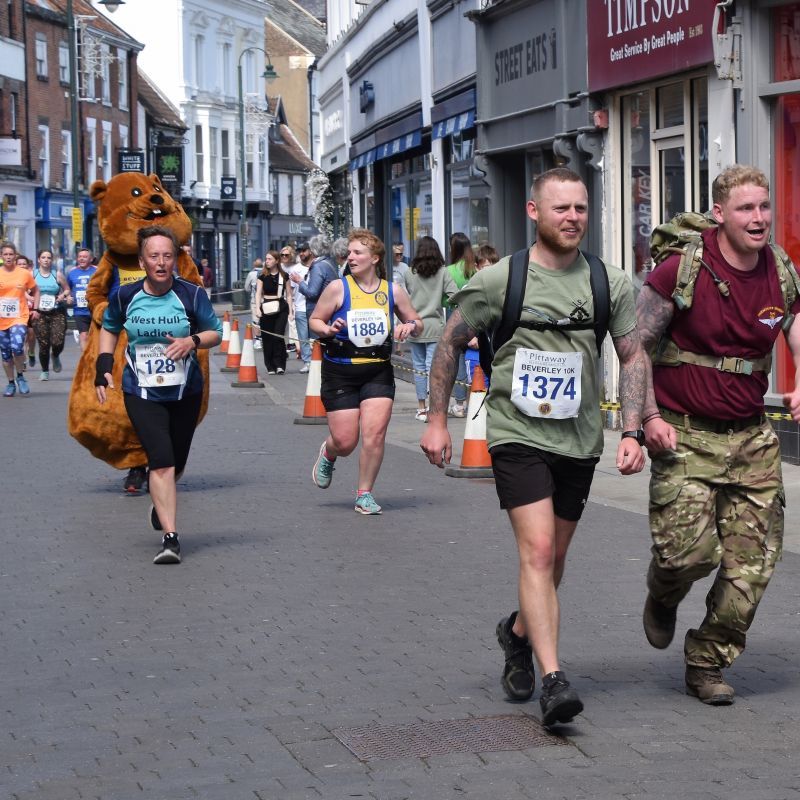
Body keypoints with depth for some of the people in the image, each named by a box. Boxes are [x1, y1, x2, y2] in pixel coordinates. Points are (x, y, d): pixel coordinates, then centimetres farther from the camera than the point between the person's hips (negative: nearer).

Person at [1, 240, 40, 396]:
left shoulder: (25, 274, 0)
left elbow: (35, 291, 14)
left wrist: (35, 309, 5)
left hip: (19, 318, -2)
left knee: (17, 347, -23)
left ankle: (20, 376, 0)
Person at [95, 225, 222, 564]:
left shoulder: (191, 294, -9)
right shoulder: (125, 296, -6)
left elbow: (216, 333, 1)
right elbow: (109, 329, 14)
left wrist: (192, 340, -19)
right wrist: (104, 365, 3)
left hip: (185, 392, 2)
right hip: (141, 393, -2)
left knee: (176, 463, 16)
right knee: (161, 460, -18)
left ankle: (161, 504, 50)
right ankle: (170, 538, -19)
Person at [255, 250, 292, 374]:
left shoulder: (283, 276, 6)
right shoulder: (263, 276, 6)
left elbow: (288, 295, 9)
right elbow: (258, 293, 0)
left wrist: (290, 311, 2)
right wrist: (258, 308, -15)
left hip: (281, 308, -1)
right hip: (266, 309, 1)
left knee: (278, 336, -13)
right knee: (267, 338, 2)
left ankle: (279, 365, -5)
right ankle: (270, 367, 11)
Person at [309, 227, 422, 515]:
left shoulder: (393, 291, 3)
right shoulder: (338, 288, -3)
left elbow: (417, 323, 15)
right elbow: (314, 320, 6)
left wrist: (410, 326, -8)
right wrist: (329, 330, -15)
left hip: (378, 372, 1)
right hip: (340, 372, -1)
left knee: (375, 432, -12)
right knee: (345, 442, -3)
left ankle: (364, 494, 5)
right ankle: (328, 454, 37)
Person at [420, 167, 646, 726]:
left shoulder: (611, 283, 3)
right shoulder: (499, 279, -5)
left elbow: (633, 357, 9)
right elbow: (451, 343, 6)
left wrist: (633, 432, -1)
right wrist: (437, 421, 4)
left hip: (579, 439, 4)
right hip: (518, 434, -4)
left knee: (554, 557, 14)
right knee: (537, 550, -17)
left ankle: (520, 632, 43)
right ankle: (554, 680, -20)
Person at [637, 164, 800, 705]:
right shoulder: (682, 270, -10)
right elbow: (635, 345, -4)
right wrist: (649, 417, -10)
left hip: (753, 437, 4)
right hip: (685, 434, -4)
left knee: (754, 562, 0)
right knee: (690, 551, -13)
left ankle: (708, 663, 18)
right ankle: (663, 599, 25)